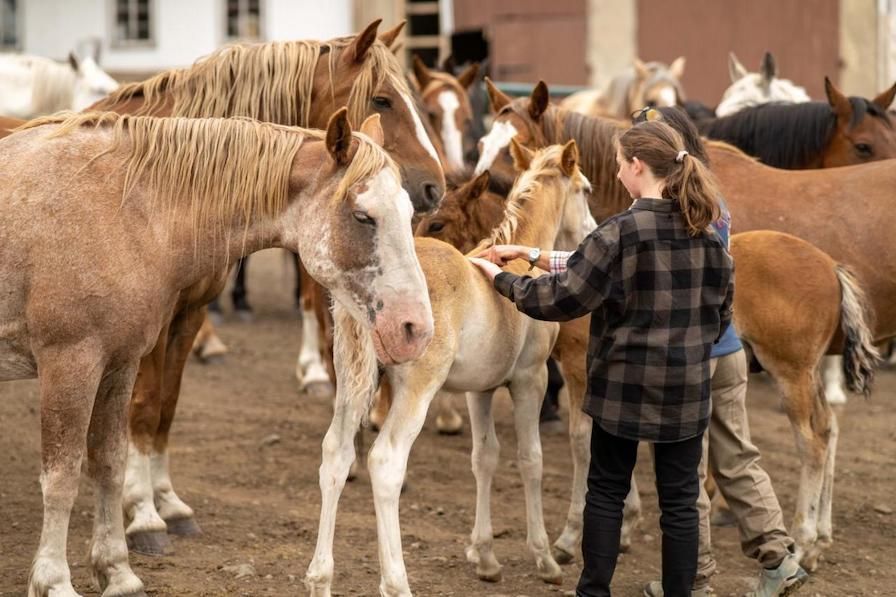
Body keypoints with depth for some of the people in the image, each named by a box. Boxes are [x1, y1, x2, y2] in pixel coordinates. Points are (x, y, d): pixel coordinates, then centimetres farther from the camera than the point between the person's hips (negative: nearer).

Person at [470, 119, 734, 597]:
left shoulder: (622, 232, -15)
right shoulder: (707, 234, 0)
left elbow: (563, 297, -13)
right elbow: (721, 310, 11)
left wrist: (501, 278, 1)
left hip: (624, 383, -3)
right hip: (687, 387, 3)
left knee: (607, 491, 12)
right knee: (679, 498, 8)